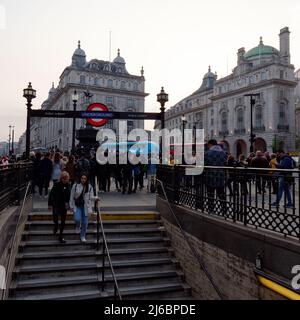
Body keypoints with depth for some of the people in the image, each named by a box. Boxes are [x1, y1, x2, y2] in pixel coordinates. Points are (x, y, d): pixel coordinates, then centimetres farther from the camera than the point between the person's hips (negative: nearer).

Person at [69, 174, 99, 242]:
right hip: (77, 206, -1)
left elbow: (91, 197, -2)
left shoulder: (90, 187, -1)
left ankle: (83, 236, 25)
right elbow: (72, 197, 3)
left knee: (85, 222, 5)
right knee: (77, 219, -21)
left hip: (85, 207, 1)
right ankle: (77, 227, 16)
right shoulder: (75, 186, -3)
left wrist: (96, 198, -22)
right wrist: (71, 206, 3)